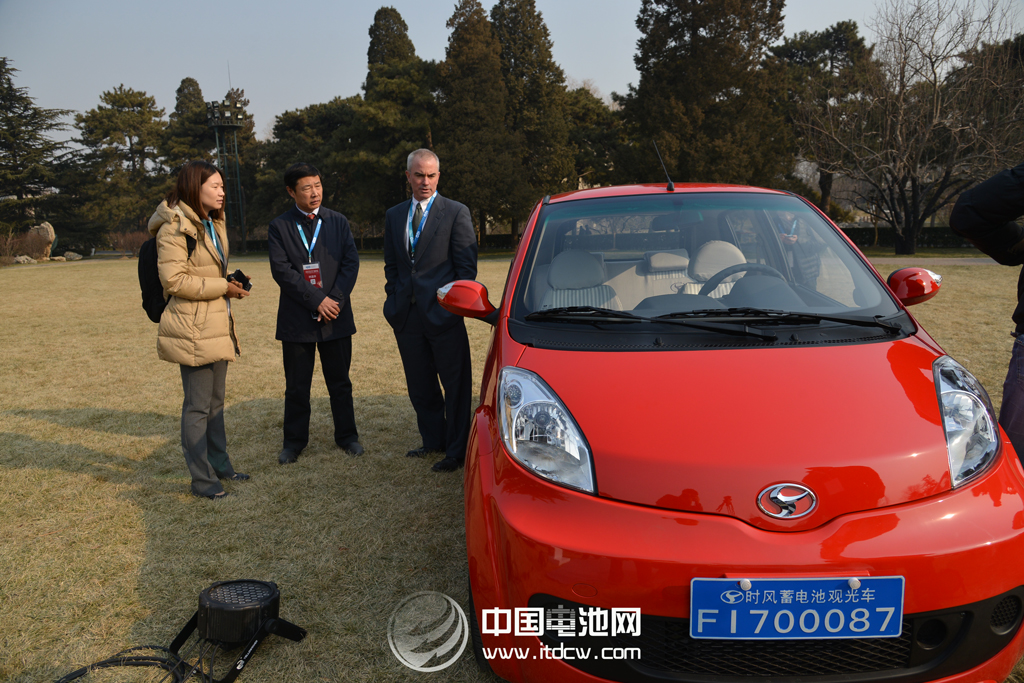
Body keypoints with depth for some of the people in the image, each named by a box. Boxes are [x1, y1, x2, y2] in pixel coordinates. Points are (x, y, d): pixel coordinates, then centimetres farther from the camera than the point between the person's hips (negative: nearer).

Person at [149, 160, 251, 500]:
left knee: (216, 401, 17)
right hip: (193, 328, -9)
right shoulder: (175, 227, -13)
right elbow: (174, 280, -20)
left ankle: (220, 464, 29)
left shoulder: (213, 224, 16)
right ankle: (201, 479, 9)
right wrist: (221, 287, -17)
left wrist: (231, 283, 8)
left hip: (217, 325, 9)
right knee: (198, 406, -1)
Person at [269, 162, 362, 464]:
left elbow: (351, 263, 0)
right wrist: (317, 300, -16)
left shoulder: (338, 222, 7)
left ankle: (347, 436, 23)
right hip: (296, 319, -1)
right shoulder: (279, 226, 1)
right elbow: (281, 270, -9)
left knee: (340, 382, 10)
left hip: (336, 316, 1)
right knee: (296, 386, 8)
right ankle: (294, 441, 21)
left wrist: (336, 301, -12)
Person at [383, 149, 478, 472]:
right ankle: (433, 439, 31)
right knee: (420, 386, 14)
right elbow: (391, 264, 18)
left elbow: (466, 266, -4)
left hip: (443, 313, -5)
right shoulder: (393, 215, 13)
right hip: (407, 315, 5)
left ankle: (456, 451, 15)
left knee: (455, 385, 3)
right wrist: (394, 300, 7)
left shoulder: (456, 212, -2)